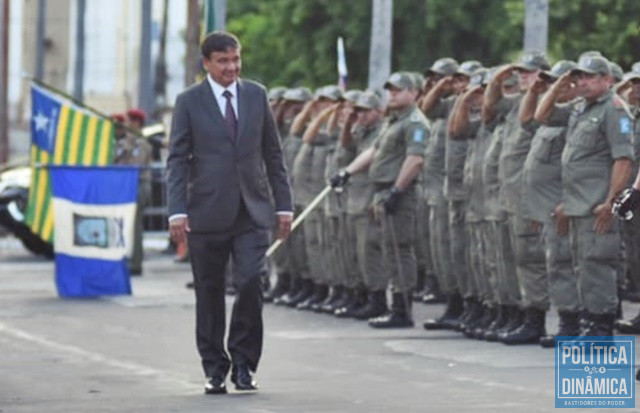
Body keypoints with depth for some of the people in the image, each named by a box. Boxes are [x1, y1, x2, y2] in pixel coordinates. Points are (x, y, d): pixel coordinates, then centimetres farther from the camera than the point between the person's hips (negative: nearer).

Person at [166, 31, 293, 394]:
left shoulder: (257, 95, 9)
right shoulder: (189, 102, 1)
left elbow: (273, 153, 12)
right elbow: (178, 160, -1)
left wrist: (284, 204, 8)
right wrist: (177, 211, -11)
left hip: (252, 211, 1)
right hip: (208, 213, -1)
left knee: (251, 283, -13)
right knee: (210, 293, 4)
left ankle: (243, 363, 2)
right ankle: (215, 369, 15)